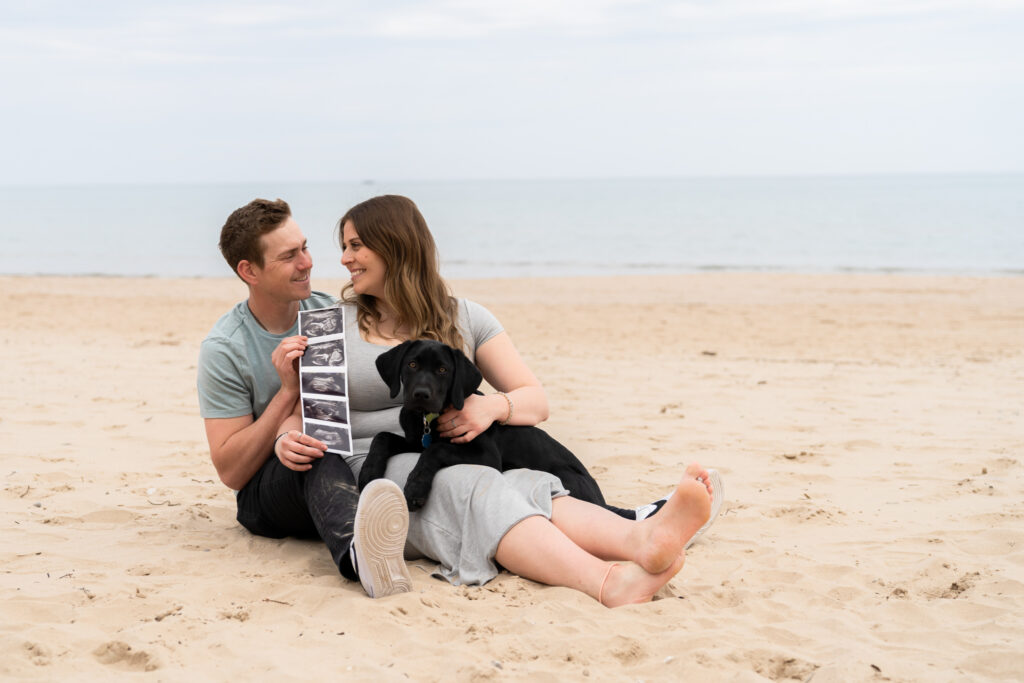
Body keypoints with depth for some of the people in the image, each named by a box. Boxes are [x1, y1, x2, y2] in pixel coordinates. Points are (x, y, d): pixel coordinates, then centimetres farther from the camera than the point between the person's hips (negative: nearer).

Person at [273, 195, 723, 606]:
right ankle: (609, 583, -61)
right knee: (472, 490, -35)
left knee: (521, 487, -32)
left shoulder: (465, 319, 16)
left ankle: (639, 539, -63)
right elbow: (299, 411, 10)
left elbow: (537, 401, 10)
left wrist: (493, 407, -13)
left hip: (455, 462, 3)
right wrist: (287, 442, -14)